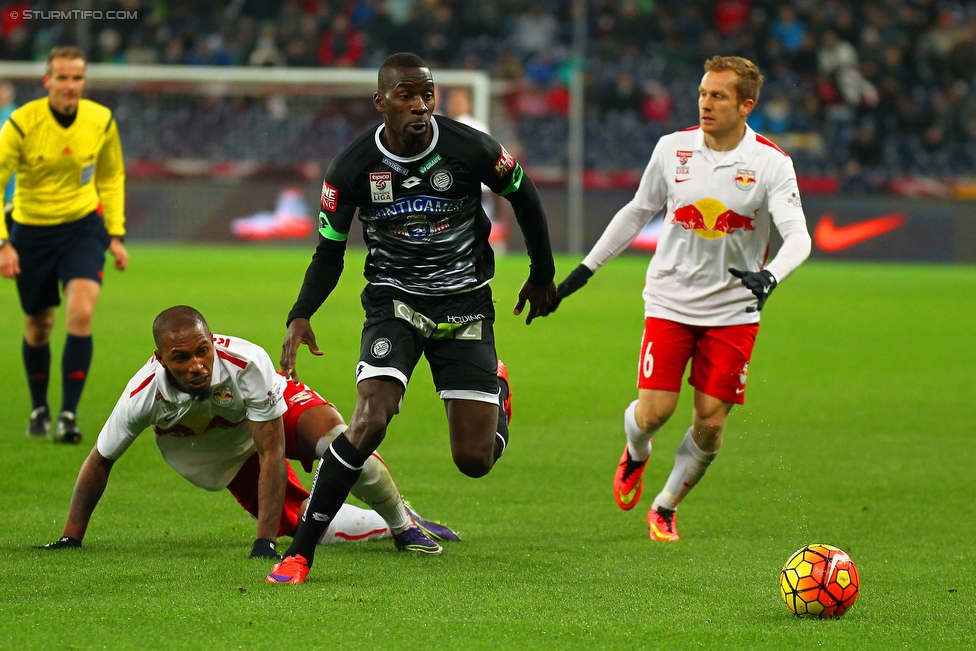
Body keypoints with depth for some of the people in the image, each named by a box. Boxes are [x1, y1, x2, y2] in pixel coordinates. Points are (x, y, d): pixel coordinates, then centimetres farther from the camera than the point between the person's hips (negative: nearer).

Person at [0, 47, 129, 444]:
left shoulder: (101, 121, -8)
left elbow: (112, 177, 10)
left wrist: (116, 235, 6)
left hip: (83, 225, 1)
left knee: (81, 313, -20)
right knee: (38, 325, 9)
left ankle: (69, 415, -16)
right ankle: (39, 409, 33)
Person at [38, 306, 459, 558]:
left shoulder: (248, 364, -40)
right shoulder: (141, 398, -34)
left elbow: (271, 454, -34)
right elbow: (99, 463, -16)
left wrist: (265, 541, -36)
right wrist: (71, 538, -13)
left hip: (276, 409, -3)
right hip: (228, 456, 3)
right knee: (303, 524, -9)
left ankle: (405, 525, -10)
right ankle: (386, 527, 19)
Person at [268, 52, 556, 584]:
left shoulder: (470, 149, -13)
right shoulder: (353, 168, -10)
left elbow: (523, 195, 6)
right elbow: (330, 251, 1)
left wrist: (542, 275, 16)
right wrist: (300, 316, -15)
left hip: (465, 303, 0)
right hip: (394, 299, 0)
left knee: (475, 459, -4)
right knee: (369, 422, -25)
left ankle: (497, 395, 35)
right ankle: (299, 552, -17)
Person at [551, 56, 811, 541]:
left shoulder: (770, 163, -9)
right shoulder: (673, 149, -1)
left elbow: (798, 236, -18)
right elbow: (637, 211, 13)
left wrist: (770, 275, -39)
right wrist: (585, 269, 13)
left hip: (733, 310, -1)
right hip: (670, 301, 1)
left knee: (711, 421, -3)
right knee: (654, 411, -8)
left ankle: (665, 508, 21)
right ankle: (635, 455, 30)